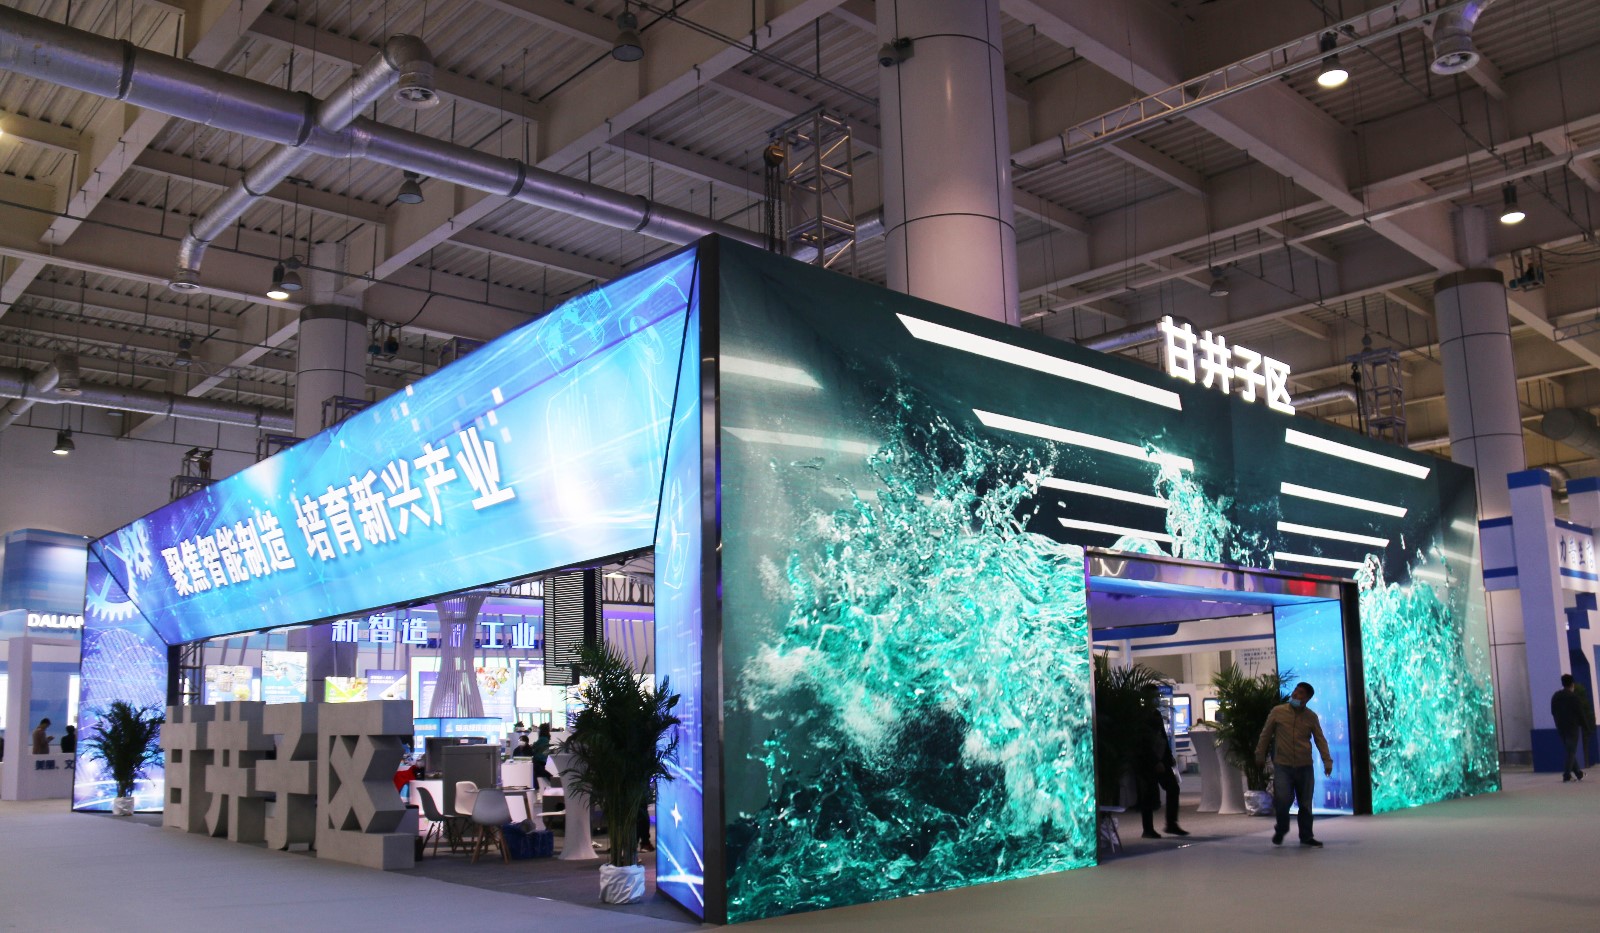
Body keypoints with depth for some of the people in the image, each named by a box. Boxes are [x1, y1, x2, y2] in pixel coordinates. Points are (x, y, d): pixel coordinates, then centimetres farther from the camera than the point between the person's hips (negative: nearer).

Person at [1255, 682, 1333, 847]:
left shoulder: (1311, 717, 2)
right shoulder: (1277, 711, -1)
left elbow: (1320, 740, 4)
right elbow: (1266, 734, 7)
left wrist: (1327, 762, -6)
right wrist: (1260, 755, 10)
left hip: (1304, 767, 2)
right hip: (1282, 765, -2)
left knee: (1305, 803, 7)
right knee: (1282, 799, -12)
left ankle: (1306, 836, 23)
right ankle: (1281, 830, 15)